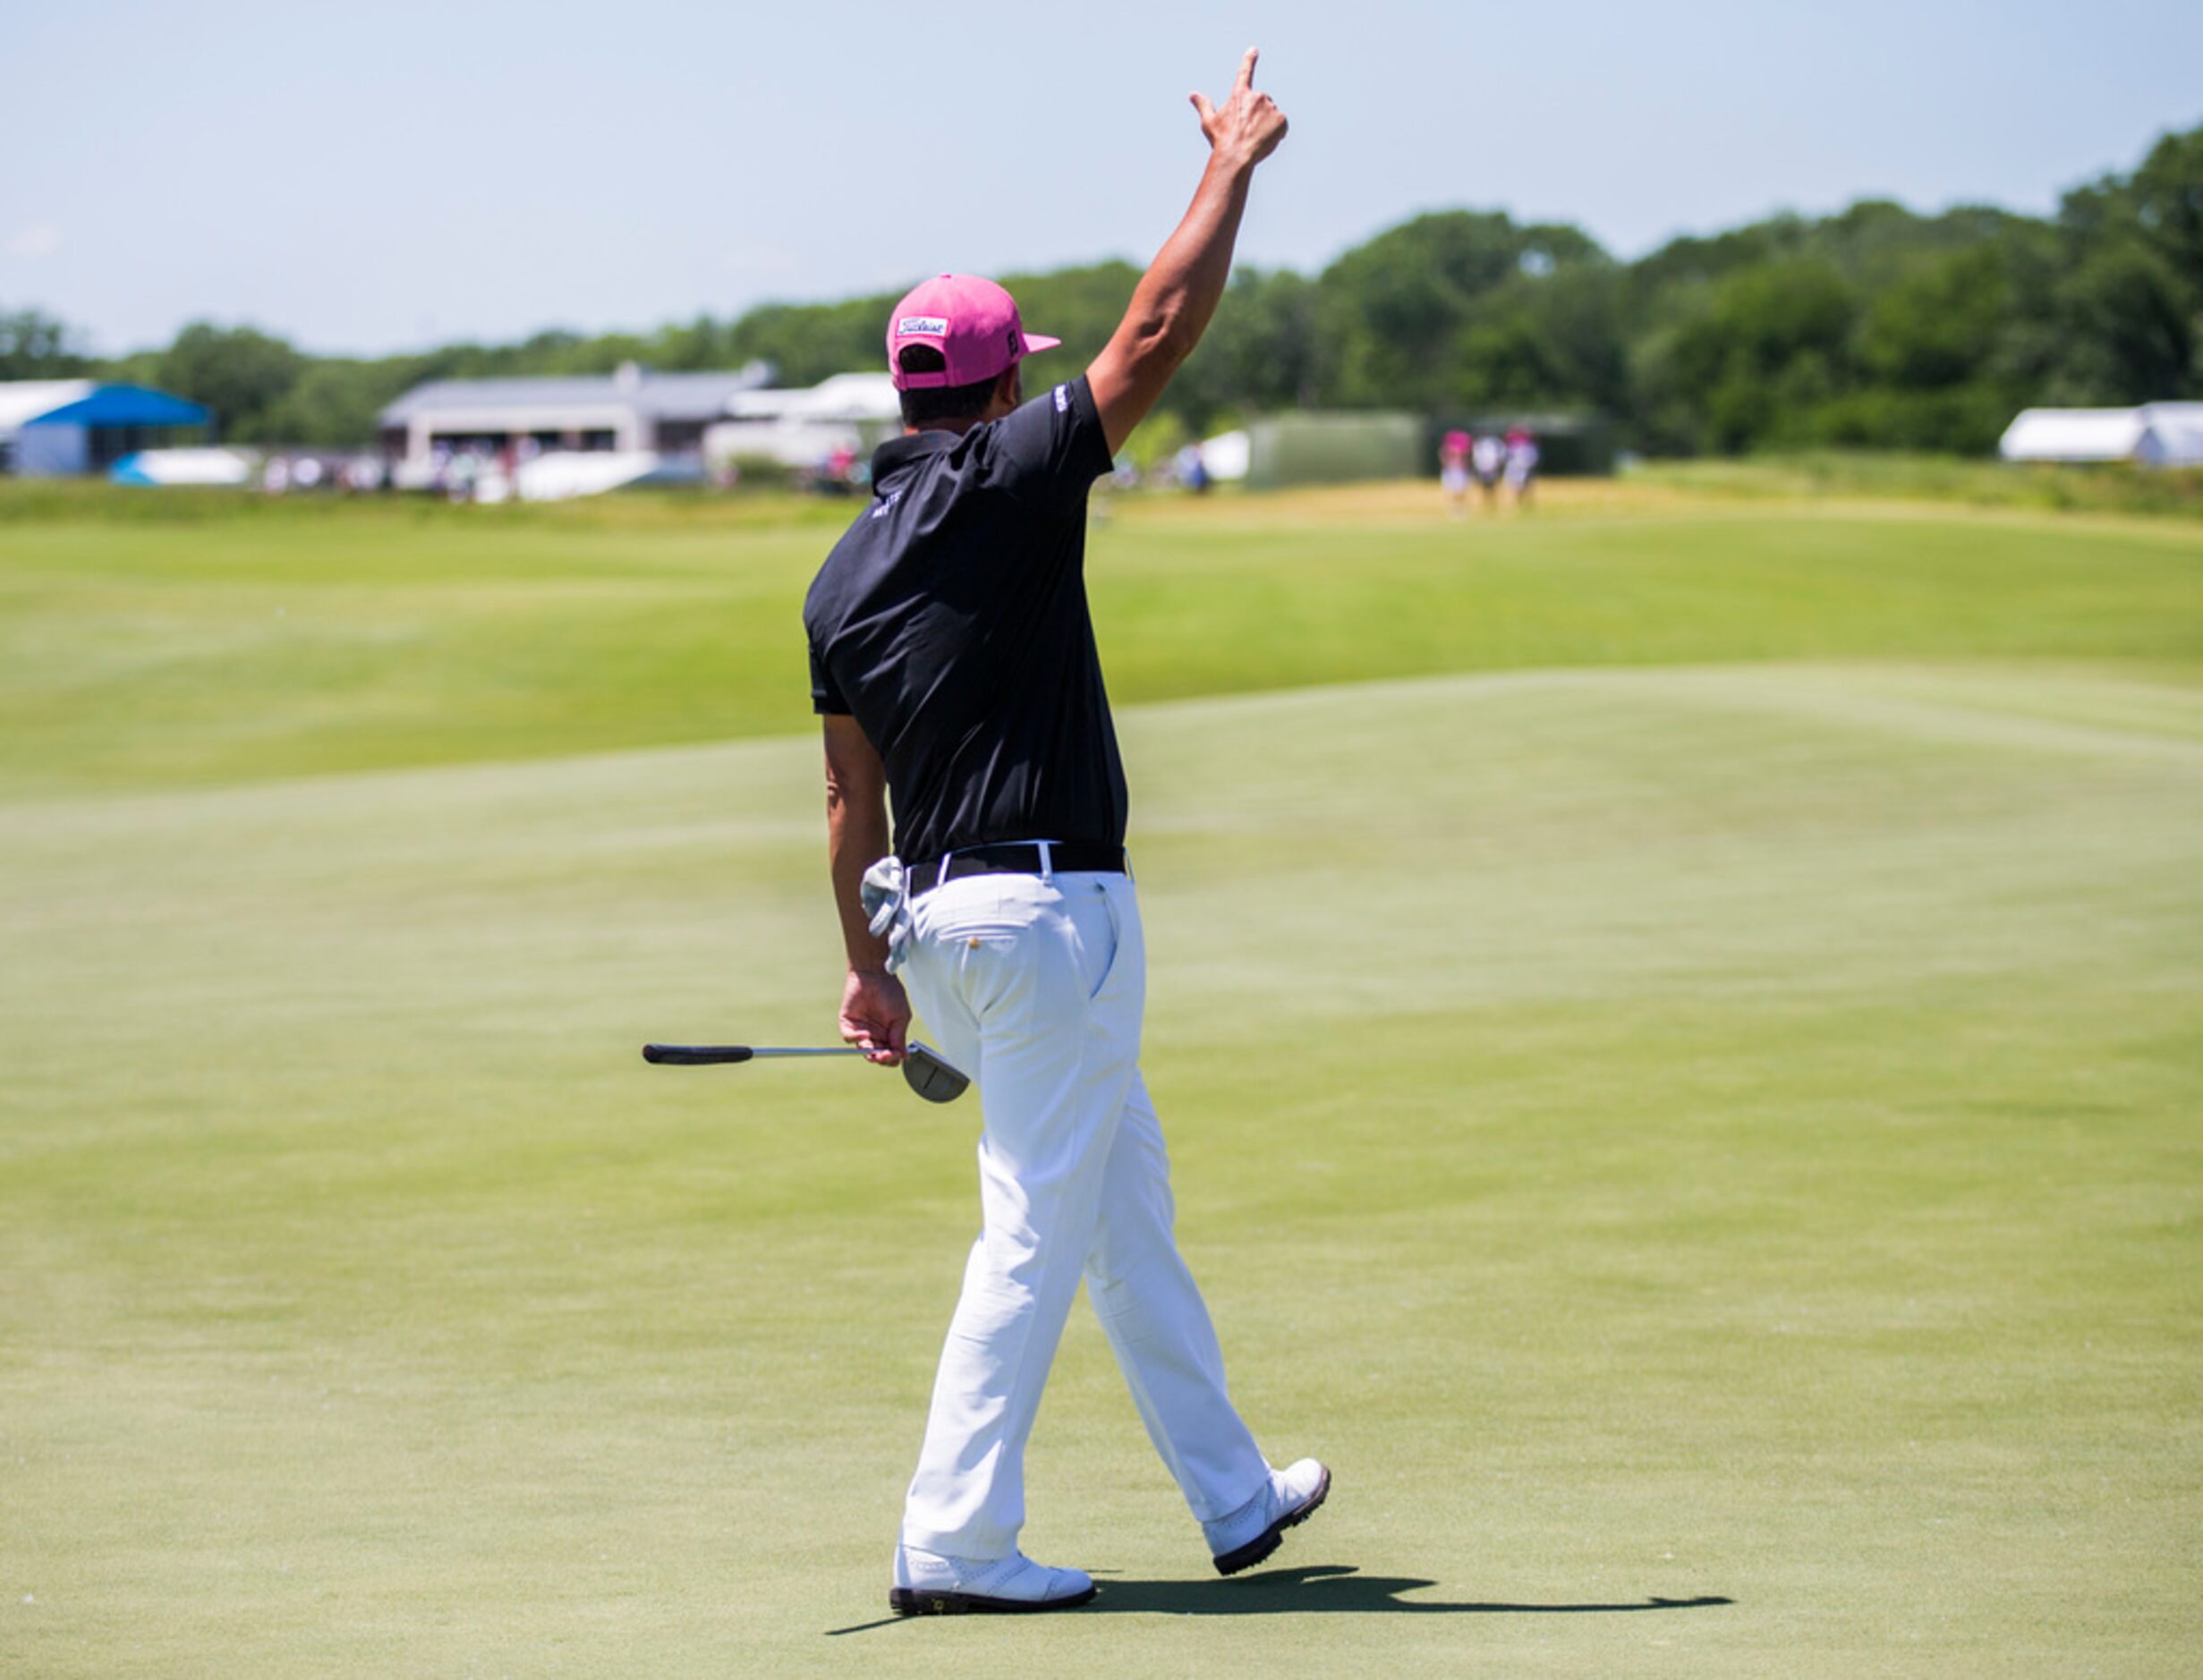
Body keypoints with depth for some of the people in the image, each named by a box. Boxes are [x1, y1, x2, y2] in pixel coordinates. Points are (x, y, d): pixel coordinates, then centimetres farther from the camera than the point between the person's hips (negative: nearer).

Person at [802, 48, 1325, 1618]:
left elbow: (853, 802, 11)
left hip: (936, 917, 8)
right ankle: (956, 1544, -2)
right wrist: (1233, 164, -3)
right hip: (1052, 909, -8)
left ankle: (1233, 1497, 26)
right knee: (1040, 1227, -2)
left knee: (1128, 1196, 18)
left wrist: (871, 966, 18)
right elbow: (1159, 331, -13)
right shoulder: (1004, 486, -11)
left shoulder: (842, 578, 9)